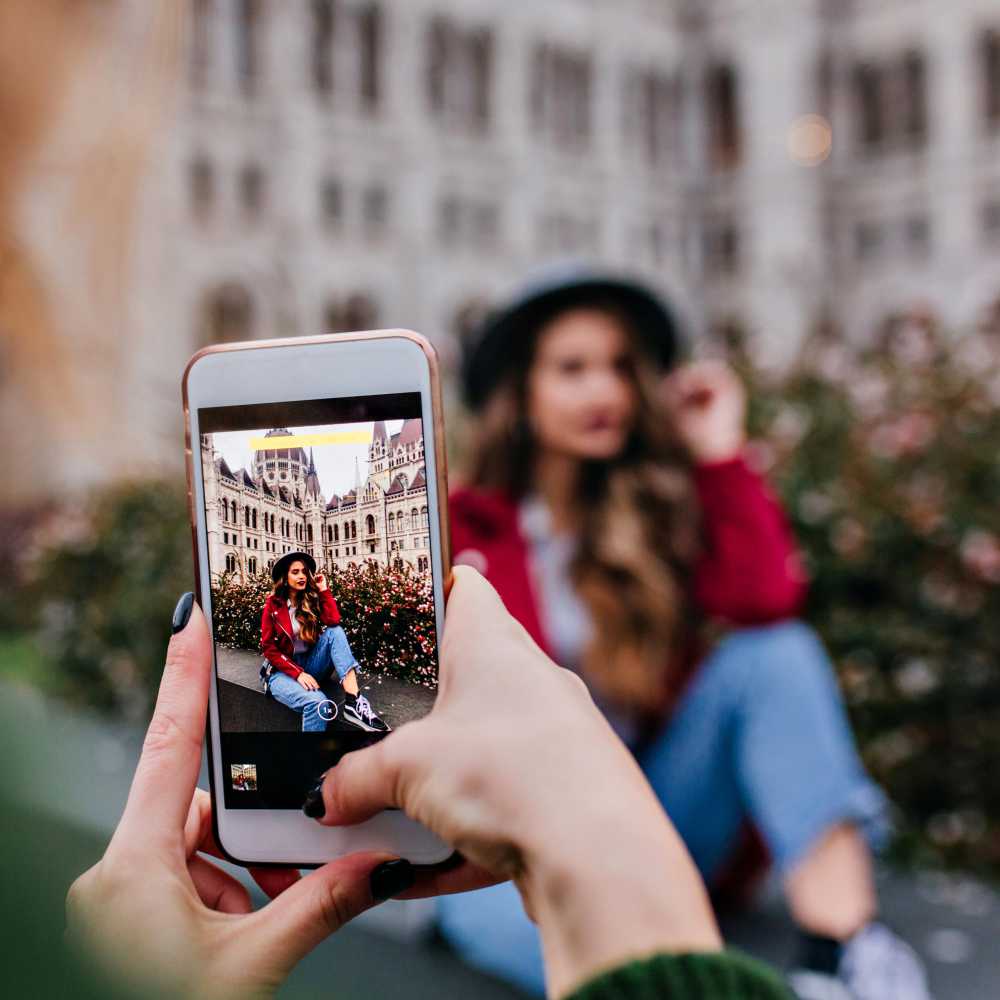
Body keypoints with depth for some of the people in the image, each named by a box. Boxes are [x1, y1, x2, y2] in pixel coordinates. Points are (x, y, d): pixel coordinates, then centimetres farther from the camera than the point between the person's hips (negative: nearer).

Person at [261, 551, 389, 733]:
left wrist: (323, 589, -8)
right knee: (318, 704, -38)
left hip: (309, 665, 5)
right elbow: (268, 648, -8)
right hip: (283, 671, -5)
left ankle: (353, 701, -39)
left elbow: (333, 621, -14)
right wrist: (297, 673, -19)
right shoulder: (273, 605, -5)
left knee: (335, 632, -25)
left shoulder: (311, 599, 5)